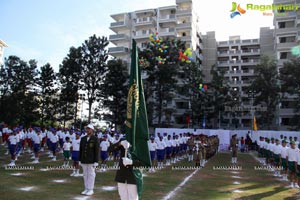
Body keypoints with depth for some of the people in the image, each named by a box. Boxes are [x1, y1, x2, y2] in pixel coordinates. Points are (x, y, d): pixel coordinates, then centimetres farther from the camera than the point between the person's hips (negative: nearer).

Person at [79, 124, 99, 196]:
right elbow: (80, 150, 10)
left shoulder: (95, 139, -9)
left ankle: (90, 190, 9)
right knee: (85, 175, 10)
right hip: (84, 160, 5)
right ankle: (86, 189, 20)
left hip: (91, 161, -5)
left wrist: (96, 162, -15)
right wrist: (80, 160, 7)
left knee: (91, 175, 0)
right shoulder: (83, 139, 6)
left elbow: (97, 151, -11)